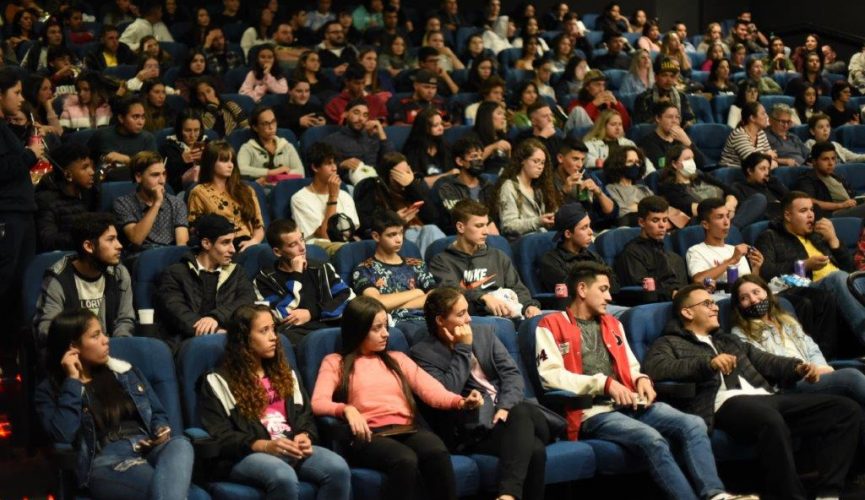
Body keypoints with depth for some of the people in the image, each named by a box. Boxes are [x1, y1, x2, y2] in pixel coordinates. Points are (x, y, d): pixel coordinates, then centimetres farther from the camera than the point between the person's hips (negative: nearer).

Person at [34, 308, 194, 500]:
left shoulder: (124, 371, 22)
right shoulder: (49, 391, 10)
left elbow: (158, 414, 26)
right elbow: (63, 436, -9)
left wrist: (161, 432, 1)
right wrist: (72, 381, -3)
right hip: (106, 461, -4)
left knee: (180, 445, -37)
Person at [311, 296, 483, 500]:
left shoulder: (397, 359, 26)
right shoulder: (335, 362, 15)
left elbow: (431, 389, 9)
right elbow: (318, 403, -2)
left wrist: (460, 401, -13)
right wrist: (347, 410, -24)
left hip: (407, 431, 3)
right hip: (369, 436, -3)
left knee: (438, 452, -33)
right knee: (405, 460, -37)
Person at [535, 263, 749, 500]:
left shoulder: (612, 324, 25)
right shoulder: (551, 326, 4)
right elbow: (551, 376, -9)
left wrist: (641, 379, 5)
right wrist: (604, 383, -14)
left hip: (630, 405, 7)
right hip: (594, 412, -6)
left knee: (693, 425, -18)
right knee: (653, 439, -32)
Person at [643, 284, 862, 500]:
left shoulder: (729, 341, 37)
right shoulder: (670, 343, 15)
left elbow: (765, 361, 26)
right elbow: (653, 368, -7)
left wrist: (798, 367, 4)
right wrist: (708, 362, -16)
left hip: (766, 398, 7)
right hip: (727, 403, -7)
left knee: (847, 409, -11)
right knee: (770, 420, -42)